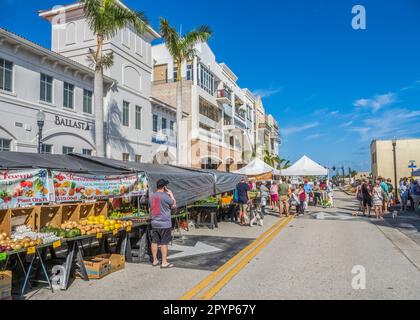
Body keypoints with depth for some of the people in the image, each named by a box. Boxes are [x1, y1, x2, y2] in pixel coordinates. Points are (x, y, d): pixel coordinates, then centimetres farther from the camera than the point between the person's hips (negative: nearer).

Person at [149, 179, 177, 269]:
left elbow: (150, 209, 14)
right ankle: (164, 262, 6)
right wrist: (171, 194, 2)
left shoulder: (151, 196, 5)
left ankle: (155, 260, 22)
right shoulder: (165, 196, -17)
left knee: (155, 242, 12)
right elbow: (174, 205, -5)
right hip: (164, 223, -6)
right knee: (164, 243, 1)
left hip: (154, 223, 7)